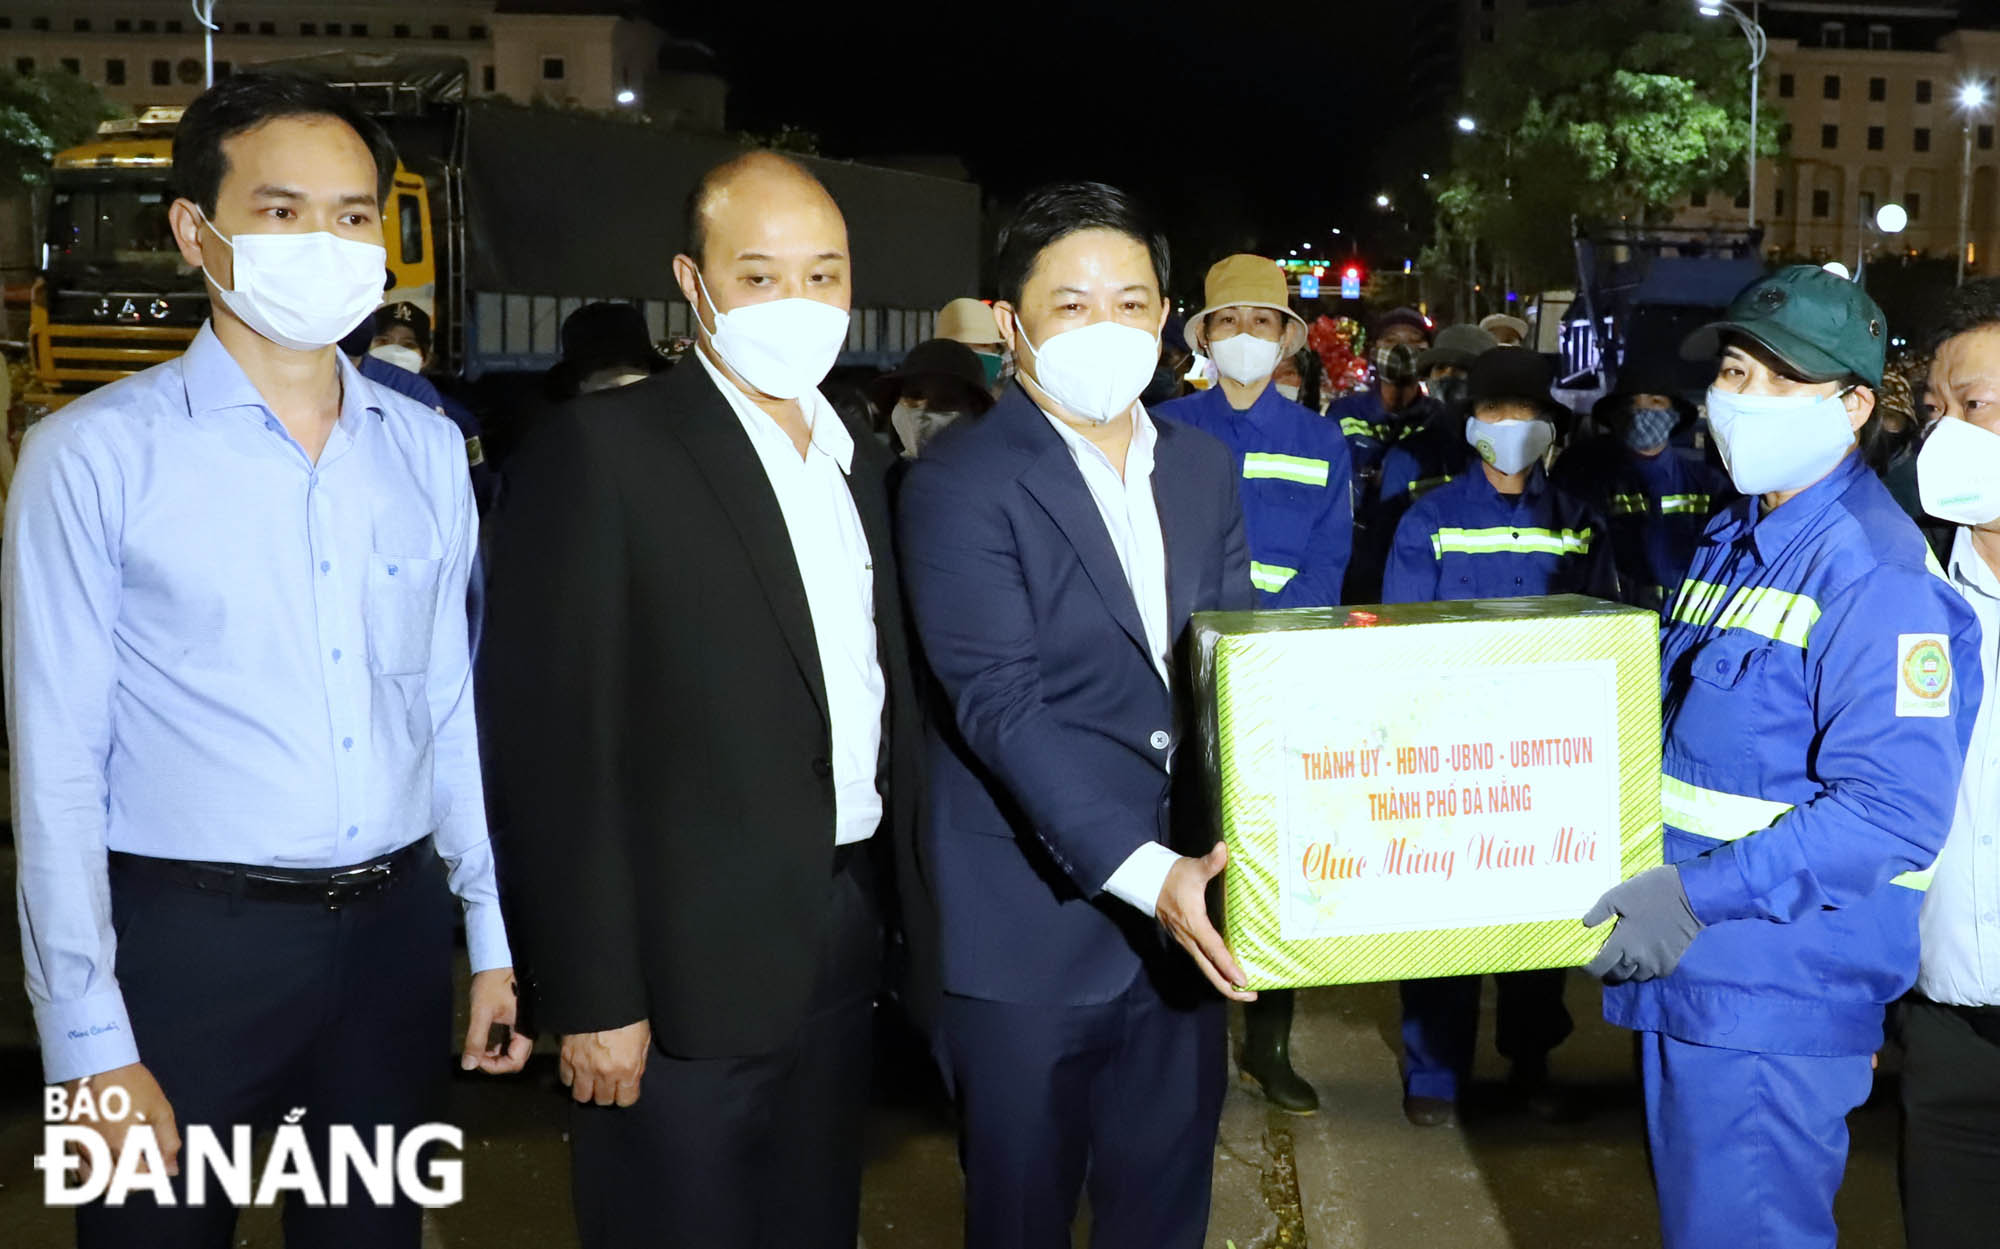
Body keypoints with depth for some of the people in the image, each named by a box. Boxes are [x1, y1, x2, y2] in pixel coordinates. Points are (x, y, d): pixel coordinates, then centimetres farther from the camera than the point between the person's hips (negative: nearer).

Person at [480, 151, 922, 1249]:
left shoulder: (864, 463, 10)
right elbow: (557, 743, -15)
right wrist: (594, 995, -16)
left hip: (845, 949, 7)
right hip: (688, 970, -6)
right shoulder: (601, 451, -12)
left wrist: (904, 913, 9)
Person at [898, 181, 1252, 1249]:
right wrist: (1143, 871, -27)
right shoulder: (961, 482, -11)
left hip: (1184, 916, 6)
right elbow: (1002, 707, -19)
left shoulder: (1202, 468, 9)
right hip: (1035, 930, -5)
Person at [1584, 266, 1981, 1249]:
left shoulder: (1876, 571, -17)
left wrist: (1702, 893, -27)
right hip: (1682, 974, 9)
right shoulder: (1731, 540, 12)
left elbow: (1895, 810, -25)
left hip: (1776, 999, -9)